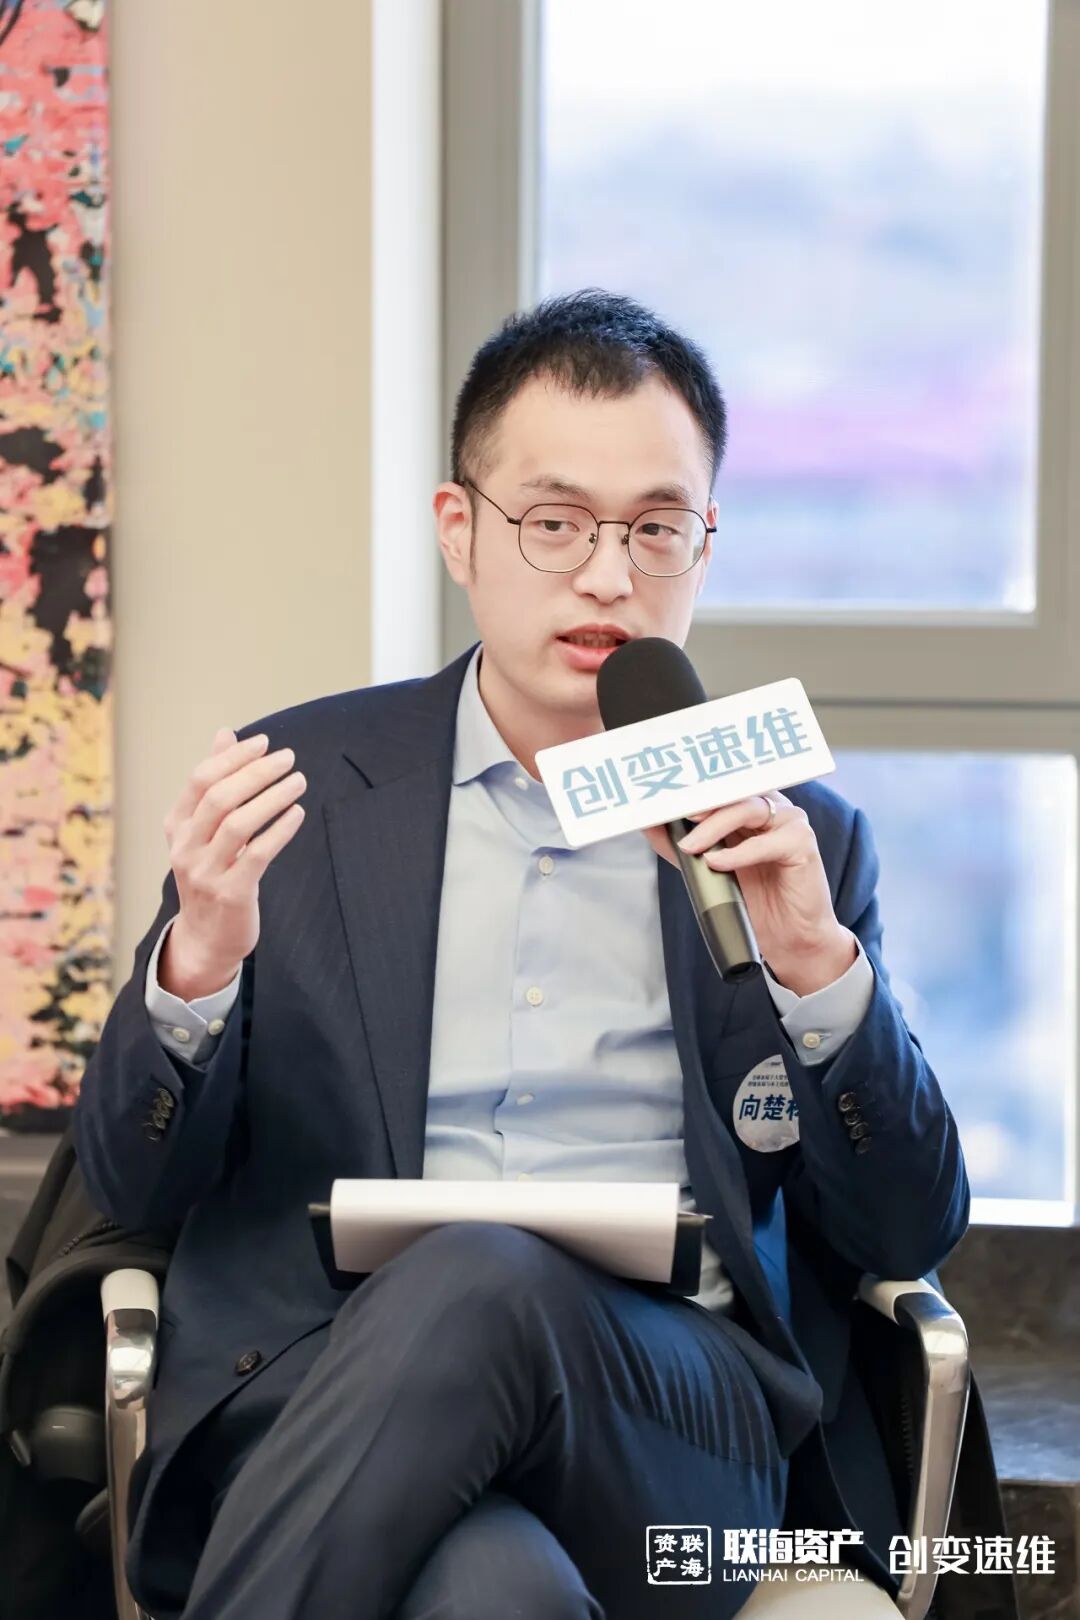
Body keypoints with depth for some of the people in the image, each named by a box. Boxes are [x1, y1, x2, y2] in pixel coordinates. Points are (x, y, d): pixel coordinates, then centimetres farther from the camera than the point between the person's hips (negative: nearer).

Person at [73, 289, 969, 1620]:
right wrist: (198, 958, -11)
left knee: (482, 1280, -35)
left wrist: (817, 965, -6)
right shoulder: (300, 785, 13)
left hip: (686, 1431, 2)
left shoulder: (796, 844, 15)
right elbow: (131, 1186, 11)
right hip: (317, 1394, -1)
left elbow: (910, 1233, 12)